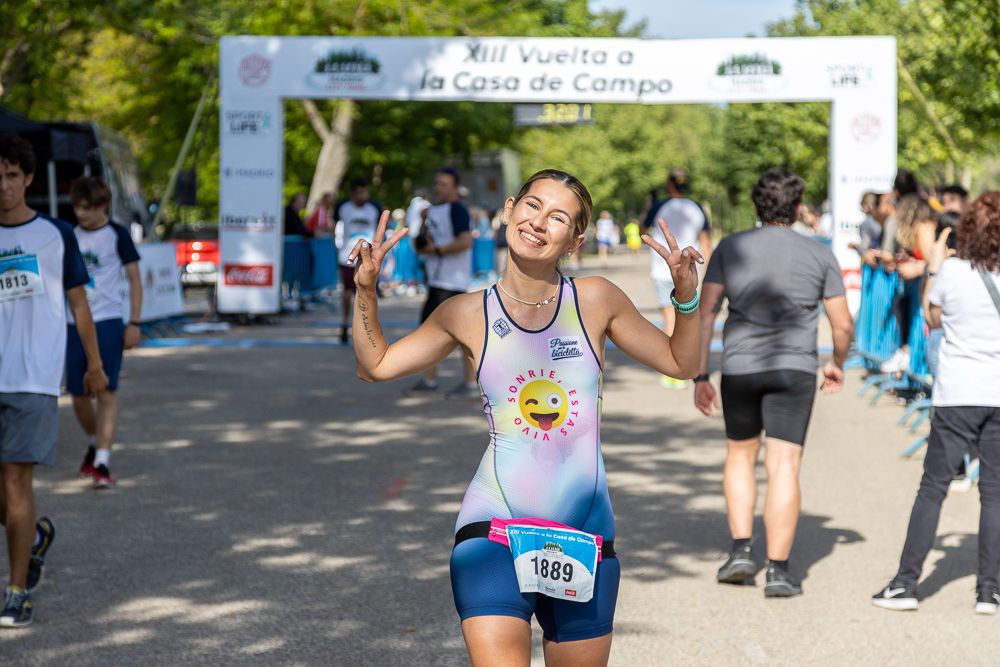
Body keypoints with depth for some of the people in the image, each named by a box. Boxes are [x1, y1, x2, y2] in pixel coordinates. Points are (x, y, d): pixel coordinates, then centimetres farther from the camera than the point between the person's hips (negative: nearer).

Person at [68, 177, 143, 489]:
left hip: (108, 322, -5)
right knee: (78, 395, 8)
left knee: (107, 393, -9)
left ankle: (102, 462, -12)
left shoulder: (116, 235, -3)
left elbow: (135, 279, 0)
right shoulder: (71, 235, 10)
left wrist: (134, 323, -6)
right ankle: (94, 443, 33)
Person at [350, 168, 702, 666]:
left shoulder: (595, 300, 3)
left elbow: (681, 364, 12)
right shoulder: (468, 314, 4)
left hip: (585, 540, 2)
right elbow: (375, 365, 15)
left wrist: (686, 299, -4)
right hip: (493, 530, -2)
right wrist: (366, 290, 2)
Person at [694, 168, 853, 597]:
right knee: (783, 467, -3)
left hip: (739, 367, 1)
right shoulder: (819, 255, 5)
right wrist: (837, 365, 26)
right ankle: (778, 571, -6)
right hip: (795, 368, -1)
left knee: (740, 457, 20)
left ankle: (741, 551, 11)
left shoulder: (730, 248, 6)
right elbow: (843, 325, 7)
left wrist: (700, 377, 4)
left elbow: (705, 314, 1)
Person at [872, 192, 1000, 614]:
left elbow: (932, 319, 6)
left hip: (957, 394, -1)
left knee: (933, 488, 4)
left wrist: (933, 268, 14)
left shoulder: (952, 271, -9)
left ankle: (906, 583, 4)